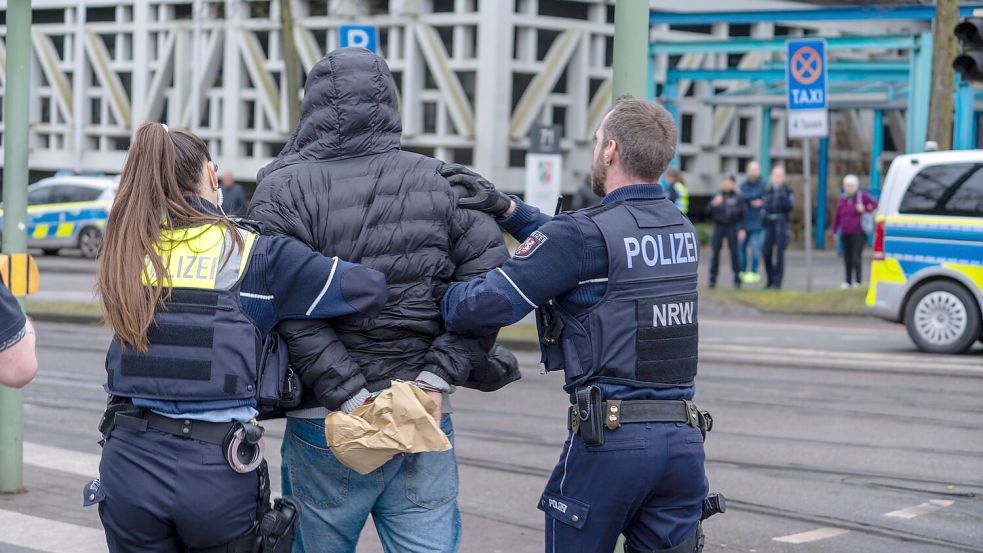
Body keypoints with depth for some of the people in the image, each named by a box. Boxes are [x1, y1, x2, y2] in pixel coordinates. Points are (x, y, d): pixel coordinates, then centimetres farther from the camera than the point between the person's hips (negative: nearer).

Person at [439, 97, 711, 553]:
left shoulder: (589, 232, -11)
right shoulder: (681, 229, 11)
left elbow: (484, 307, -13)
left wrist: (436, 291, 6)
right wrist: (506, 207, 15)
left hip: (609, 436, -6)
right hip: (684, 437, 6)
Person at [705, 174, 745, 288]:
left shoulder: (737, 198, 3)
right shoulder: (717, 196, 6)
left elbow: (742, 215, 4)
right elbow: (708, 212, 2)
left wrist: (742, 229, -4)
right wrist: (714, 204, -15)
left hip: (732, 227, -1)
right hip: (718, 227, 1)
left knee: (734, 252, -2)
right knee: (715, 252, -1)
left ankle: (737, 279, 6)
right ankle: (713, 278, 4)